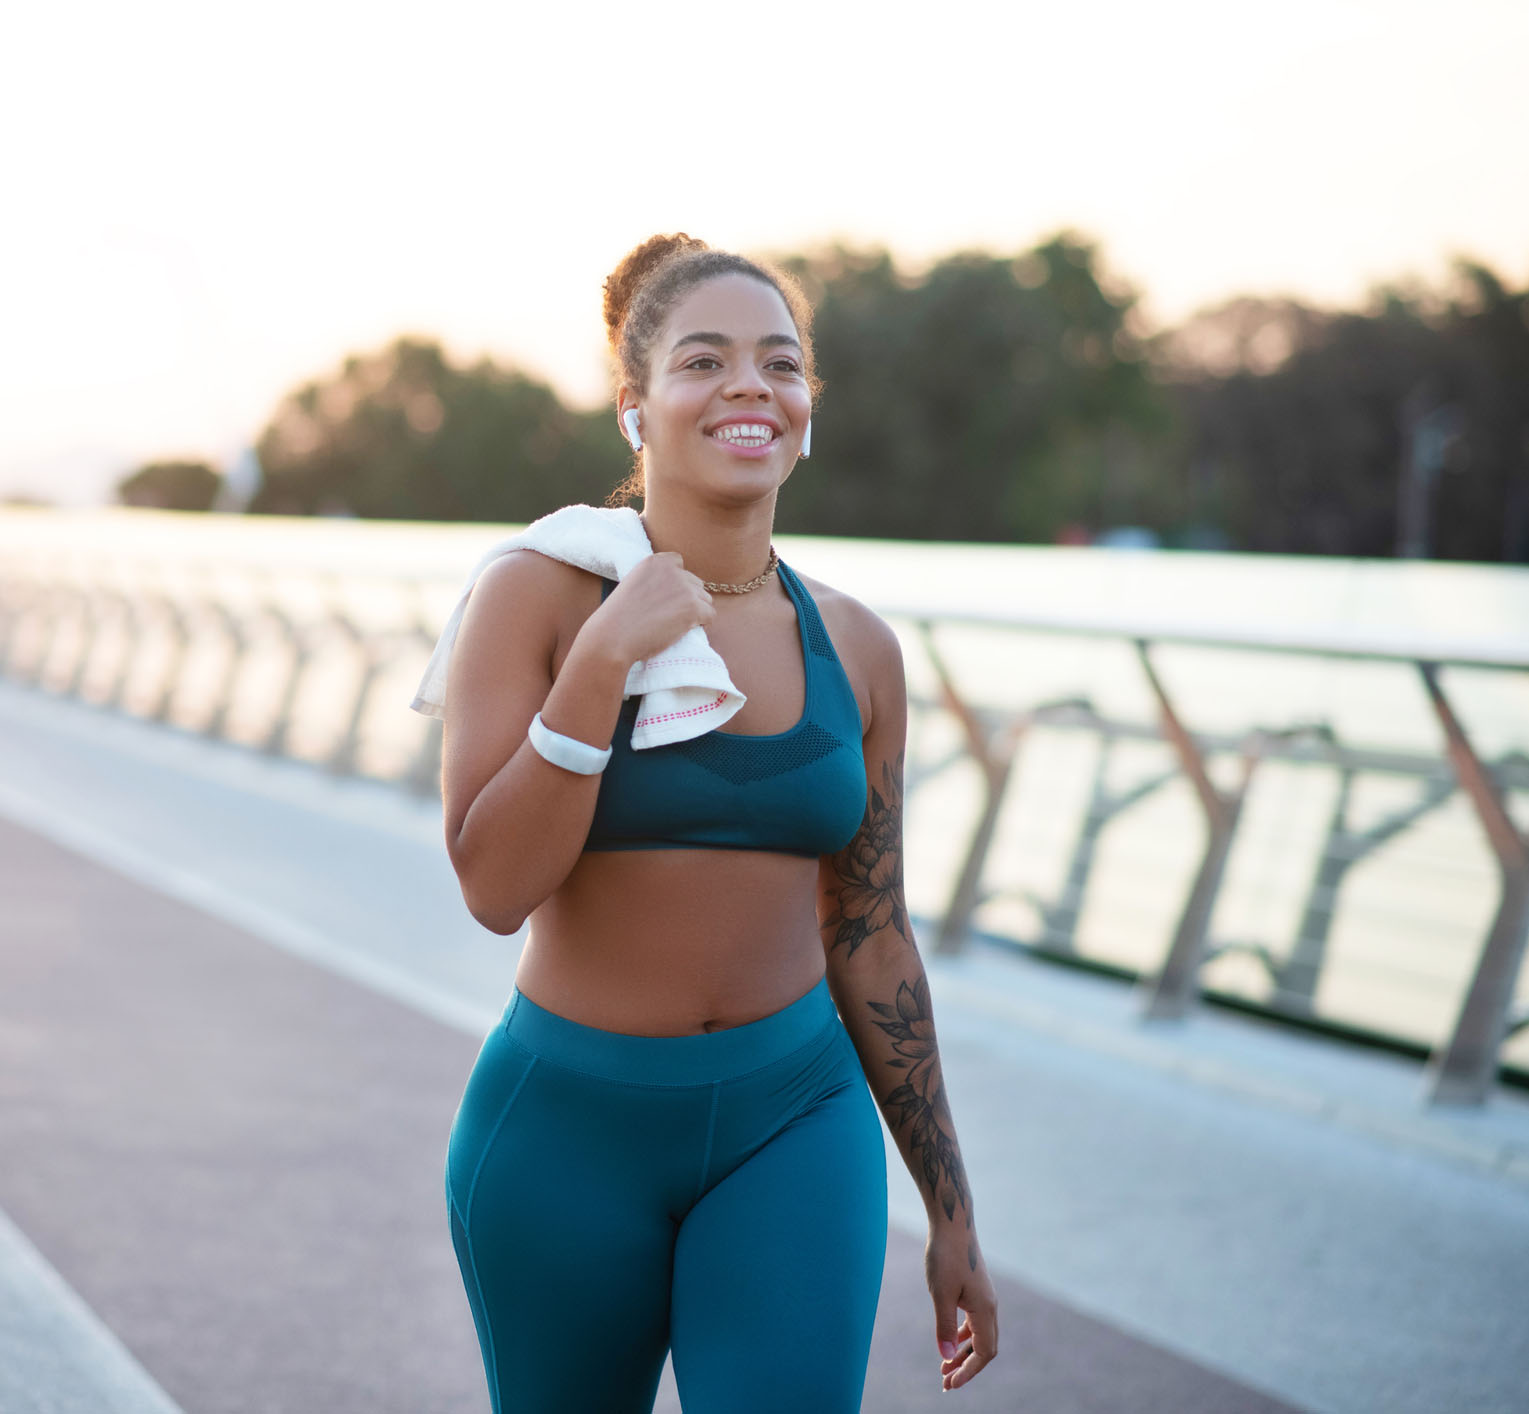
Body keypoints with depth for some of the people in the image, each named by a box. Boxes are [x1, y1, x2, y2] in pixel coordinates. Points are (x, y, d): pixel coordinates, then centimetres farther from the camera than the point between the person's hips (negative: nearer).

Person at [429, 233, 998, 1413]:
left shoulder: (854, 648, 1)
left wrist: (952, 1211, 11)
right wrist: (602, 659, -25)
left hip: (793, 1124, 2)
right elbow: (496, 886, -17)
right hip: (566, 1133, -2)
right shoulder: (538, 593, -9)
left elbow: (870, 938, 9)